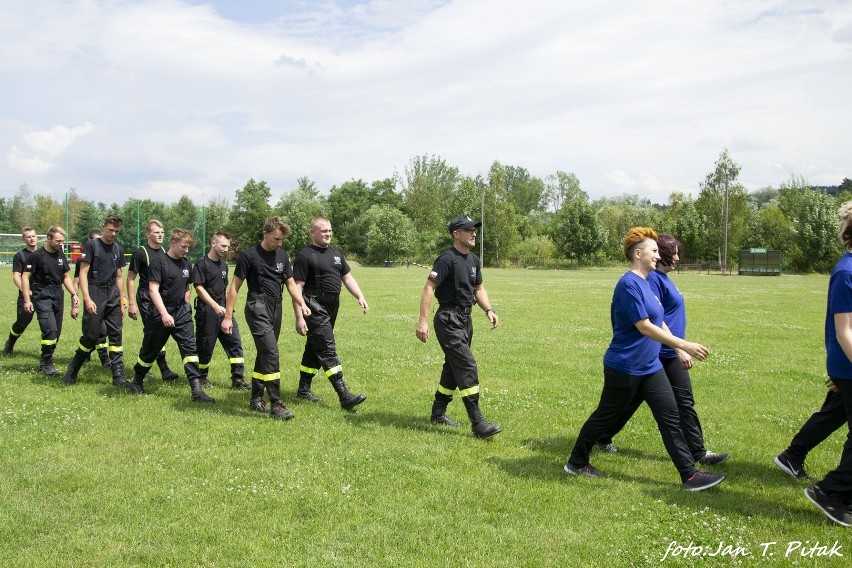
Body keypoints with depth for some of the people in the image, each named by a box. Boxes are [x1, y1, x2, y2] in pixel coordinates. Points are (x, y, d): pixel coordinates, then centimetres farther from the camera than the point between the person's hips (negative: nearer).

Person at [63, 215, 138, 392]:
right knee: (91, 336, -5)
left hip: (113, 295, 5)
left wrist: (121, 302, 16)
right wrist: (87, 299, -16)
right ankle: (72, 370, 16)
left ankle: (118, 376, 0)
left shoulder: (118, 249, 13)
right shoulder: (91, 245, -3)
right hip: (95, 293, -5)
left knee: (116, 334, 0)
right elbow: (83, 273, -7)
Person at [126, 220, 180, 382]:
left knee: (151, 333, 12)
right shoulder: (140, 253, -7)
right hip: (146, 298, -6)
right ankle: (164, 370, -9)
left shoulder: (164, 253, 10)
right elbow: (130, 279, -5)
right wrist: (131, 303, -10)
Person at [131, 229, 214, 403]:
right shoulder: (158, 261, -11)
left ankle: (196, 390, -11)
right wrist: (164, 314, -25)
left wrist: (185, 308, 12)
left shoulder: (185, 263, 9)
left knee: (190, 347, -7)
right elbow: (153, 290, -18)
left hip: (181, 312, 5)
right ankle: (137, 381, 34)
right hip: (160, 313, -5)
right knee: (151, 350, 8)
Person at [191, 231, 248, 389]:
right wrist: (216, 306, -21)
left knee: (235, 341, -2)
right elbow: (199, 288, -14)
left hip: (223, 309, 7)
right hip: (207, 310, -7)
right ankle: (202, 377, 20)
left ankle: (237, 378, 0)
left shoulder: (223, 264, 15)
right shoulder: (202, 263, -8)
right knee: (205, 345, 2)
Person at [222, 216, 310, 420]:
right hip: (258, 309, -7)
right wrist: (228, 317, -6)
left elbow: (291, 284, 16)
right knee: (271, 353, -16)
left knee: (265, 354, 13)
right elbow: (234, 287, -4)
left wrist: (302, 304, -1)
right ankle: (276, 405, -14)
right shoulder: (249, 255, -7)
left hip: (276, 310, 7)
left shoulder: (282, 256, 11)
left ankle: (256, 399, 24)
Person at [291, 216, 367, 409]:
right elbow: (297, 288, -11)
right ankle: (344, 396, -15)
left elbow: (347, 278, 19)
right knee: (328, 351, -11)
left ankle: (303, 389, 29)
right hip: (315, 309, -8)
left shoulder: (336, 253, 15)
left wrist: (360, 297, 4)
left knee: (314, 349, 17)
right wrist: (299, 316, -16)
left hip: (331, 309, 8)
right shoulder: (305, 256, -8)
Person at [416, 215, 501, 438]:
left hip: (465, 319, 9)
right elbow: (429, 288, -19)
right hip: (448, 320, -9)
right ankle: (477, 423, -11)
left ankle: (438, 413, 29)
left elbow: (478, 289, 22)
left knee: (453, 366, 16)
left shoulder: (474, 260, 12)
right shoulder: (447, 259, -15)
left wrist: (489, 310, 4)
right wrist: (423, 321, -26)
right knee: (467, 366, -13)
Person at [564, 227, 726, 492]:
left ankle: (690, 474, 9)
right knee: (605, 416, 6)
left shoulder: (646, 283, 10)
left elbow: (659, 322, 20)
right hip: (624, 367, -9)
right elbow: (644, 326, -25)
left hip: (650, 367, 9)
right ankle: (576, 462, 24)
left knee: (670, 417, 4)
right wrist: (684, 344, -26)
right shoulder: (629, 284, -19)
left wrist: (679, 350, 19)